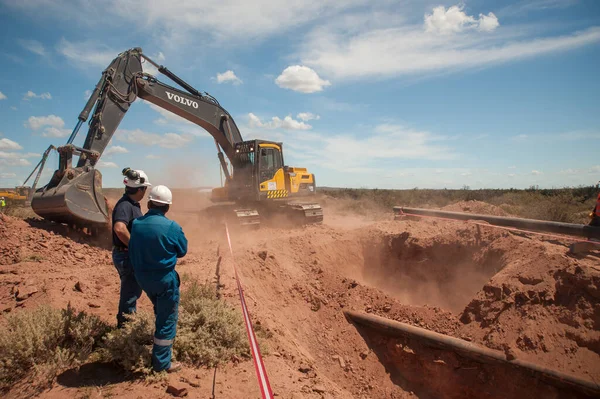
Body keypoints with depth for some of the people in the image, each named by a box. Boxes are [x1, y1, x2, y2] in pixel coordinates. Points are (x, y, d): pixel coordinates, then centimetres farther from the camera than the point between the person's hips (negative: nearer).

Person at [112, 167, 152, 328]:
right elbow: (119, 229, -40)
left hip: (132, 256, 10)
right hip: (126, 256, -10)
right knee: (130, 293, 4)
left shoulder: (134, 204, 8)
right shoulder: (125, 205, -23)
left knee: (134, 290, 24)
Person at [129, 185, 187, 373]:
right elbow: (182, 251, -6)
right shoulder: (172, 227, -20)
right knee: (167, 320, 8)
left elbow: (133, 251, 5)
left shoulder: (136, 224, -6)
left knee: (160, 312, 29)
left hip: (142, 278, 6)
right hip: (165, 279, -6)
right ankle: (161, 363, 16)